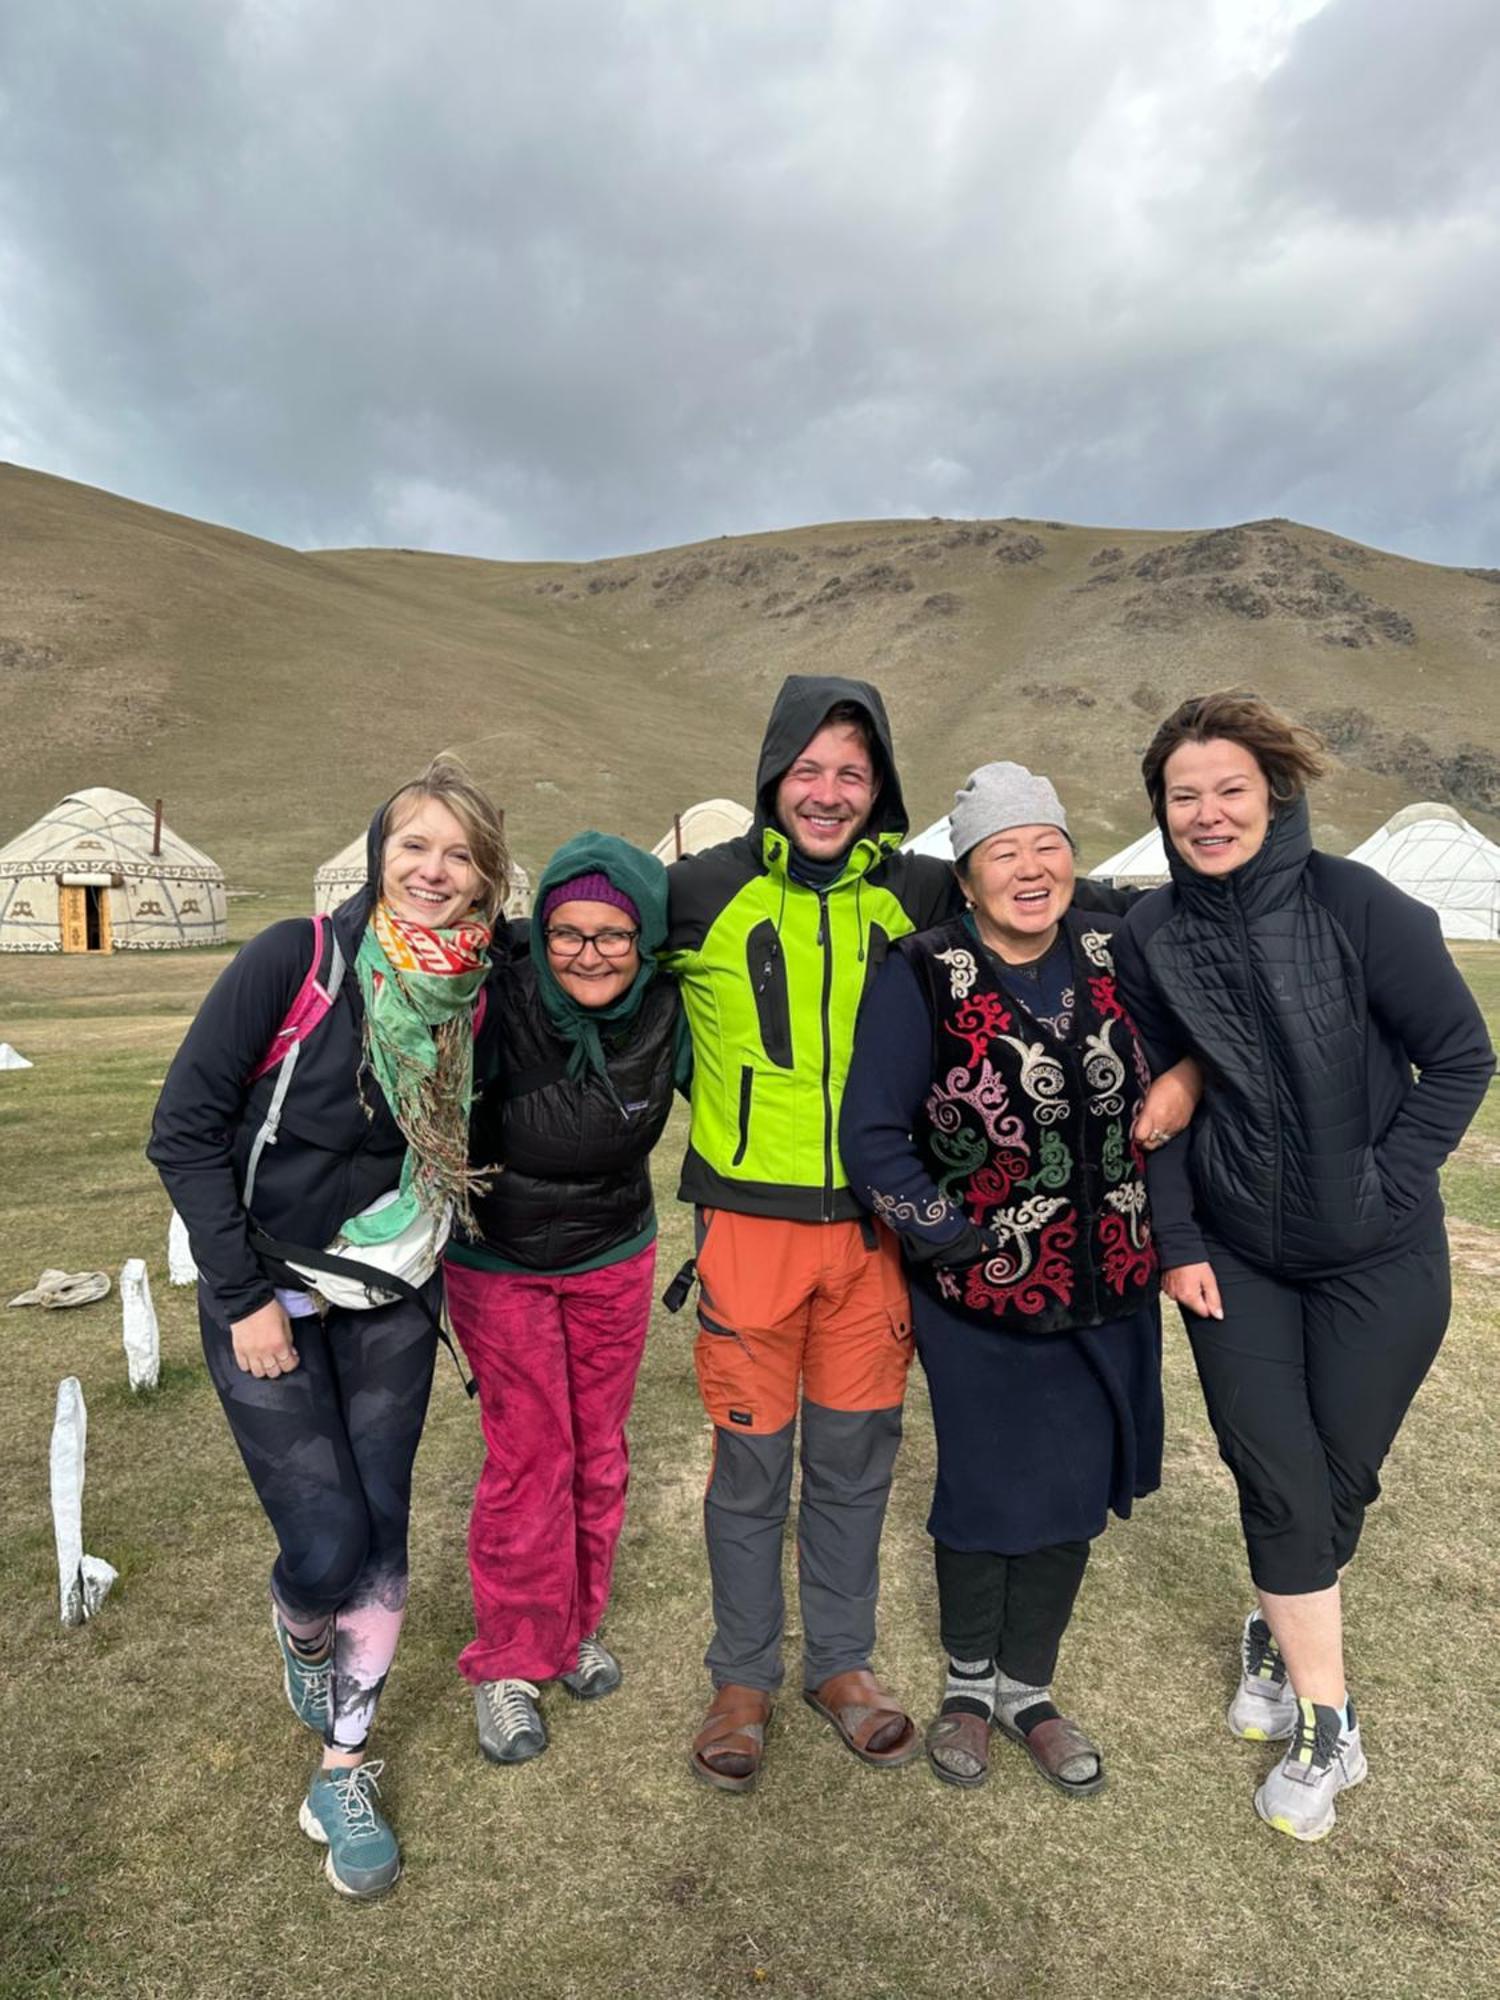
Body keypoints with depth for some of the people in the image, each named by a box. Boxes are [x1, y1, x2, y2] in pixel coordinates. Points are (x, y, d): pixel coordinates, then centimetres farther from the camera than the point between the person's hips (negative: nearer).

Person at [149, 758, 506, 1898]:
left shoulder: (474, 991, -6)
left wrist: (437, 1260, 3)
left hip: (391, 1296, 3)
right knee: (326, 1545, -4)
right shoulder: (299, 959, -17)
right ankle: (301, 1632, 35)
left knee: (382, 1535, 5)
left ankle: (345, 1771, 29)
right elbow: (184, 1131, -14)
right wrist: (245, 1296, -14)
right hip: (266, 1292, -3)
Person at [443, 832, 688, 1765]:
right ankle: (508, 1662, 25)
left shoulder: (668, 1016, -19)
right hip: (499, 1261, -2)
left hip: (614, 1257, 3)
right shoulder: (499, 1009, -27)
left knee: (599, 1449, 14)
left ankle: (578, 1626, 37)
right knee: (528, 1457, 2)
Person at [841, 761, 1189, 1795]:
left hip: (1112, 1286, 4)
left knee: (1074, 1494, 17)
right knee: (987, 1494, 12)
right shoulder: (923, 974, -16)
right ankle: (969, 1682, 42)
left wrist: (1186, 1078, -6)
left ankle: (1028, 1687, 43)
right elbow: (873, 1136, -13)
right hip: (982, 1296, -4)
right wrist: (956, 1241, -14)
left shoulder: (1116, 948, -3)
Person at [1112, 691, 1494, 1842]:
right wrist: (1179, 1243, -3)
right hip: (1232, 1256, 1)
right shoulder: (1151, 937, -5)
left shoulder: (1356, 906, -15)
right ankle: (1326, 1725, 24)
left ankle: (1279, 1634, 41)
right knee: (1279, 1480, 2)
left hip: (1377, 1258, -1)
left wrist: (1387, 1185, -12)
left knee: (1343, 1474, 11)